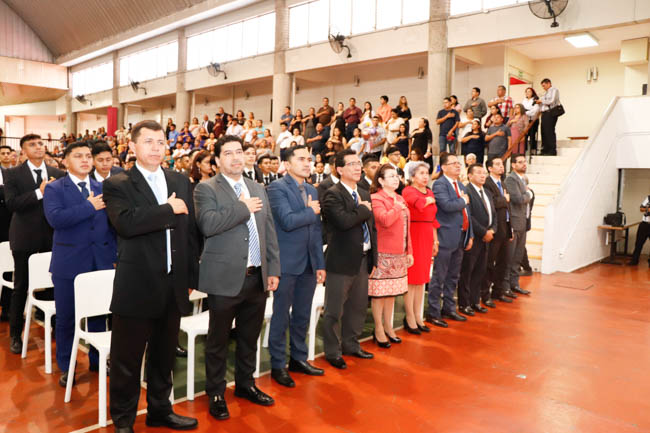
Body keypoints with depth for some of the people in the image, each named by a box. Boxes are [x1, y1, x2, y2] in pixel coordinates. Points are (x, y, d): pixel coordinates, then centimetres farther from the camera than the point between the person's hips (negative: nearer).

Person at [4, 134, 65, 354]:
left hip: (52, 237, 2)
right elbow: (11, 204, -14)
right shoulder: (12, 174, -3)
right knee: (21, 287, 9)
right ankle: (15, 334, 23)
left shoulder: (58, 174, 5)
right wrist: (39, 192, -22)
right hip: (25, 238, -2)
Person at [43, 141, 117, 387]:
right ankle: (65, 367, 25)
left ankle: (97, 360, 30)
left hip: (101, 262, 3)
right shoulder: (54, 189, -2)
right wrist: (89, 206, -19)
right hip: (69, 263, -3)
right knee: (66, 318, 9)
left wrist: (115, 256, 5)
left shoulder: (102, 189, 9)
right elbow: (55, 218, -20)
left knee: (99, 314, 13)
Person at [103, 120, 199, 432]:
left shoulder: (181, 182, 9)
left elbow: (191, 231, 9)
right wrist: (169, 209, -17)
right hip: (137, 286, -4)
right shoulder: (117, 185, -5)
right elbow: (126, 223, -25)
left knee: (164, 356, 20)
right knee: (127, 360, 10)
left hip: (174, 286, 5)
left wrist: (192, 278, 8)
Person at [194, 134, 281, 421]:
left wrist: (273, 269, 7)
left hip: (258, 277, 5)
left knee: (250, 337, 18)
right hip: (225, 278, -5)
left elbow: (269, 233, 12)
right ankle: (215, 393, 27)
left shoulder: (258, 189, 13)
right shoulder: (206, 189, -4)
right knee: (218, 339, 9)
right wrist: (243, 208, -15)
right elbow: (207, 224, -23)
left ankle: (246, 384, 37)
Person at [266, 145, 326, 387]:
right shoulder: (277, 188, -9)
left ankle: (298, 358, 30)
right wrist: (311, 212, -6)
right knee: (281, 315, 4)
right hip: (287, 263, -6)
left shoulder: (313, 191, 14)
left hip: (309, 263, 7)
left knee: (302, 315, 15)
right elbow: (287, 221, -22)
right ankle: (277, 365, 17)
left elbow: (316, 230, 14)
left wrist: (320, 264, 11)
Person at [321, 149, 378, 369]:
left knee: (358, 306, 17)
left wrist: (373, 257, 12)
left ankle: (351, 344, 34)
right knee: (334, 310, 4)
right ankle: (332, 351, 18)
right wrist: (363, 209, -12)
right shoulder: (332, 194, -12)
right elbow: (344, 221, -28)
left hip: (363, 259, 8)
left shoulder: (364, 195, 14)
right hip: (342, 260, -8)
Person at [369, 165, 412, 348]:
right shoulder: (376, 198, -8)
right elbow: (385, 220, -25)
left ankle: (388, 327, 26)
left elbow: (406, 226, 17)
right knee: (379, 292, 0)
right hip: (383, 253, -7)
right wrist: (398, 207, -11)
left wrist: (409, 251, 14)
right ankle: (378, 330, 12)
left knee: (391, 292, 14)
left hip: (399, 254, 8)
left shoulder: (400, 199, 16)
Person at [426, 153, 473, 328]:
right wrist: (464, 200, -7)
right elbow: (447, 205, -25)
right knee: (439, 277, -2)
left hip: (460, 238, 9)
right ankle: (433, 312, 6)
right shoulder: (439, 184, -9)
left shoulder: (461, 186, 17)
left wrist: (470, 235, 13)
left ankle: (449, 308, 27)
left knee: (453, 277, 16)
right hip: (446, 237, -8)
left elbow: (466, 212, 19)